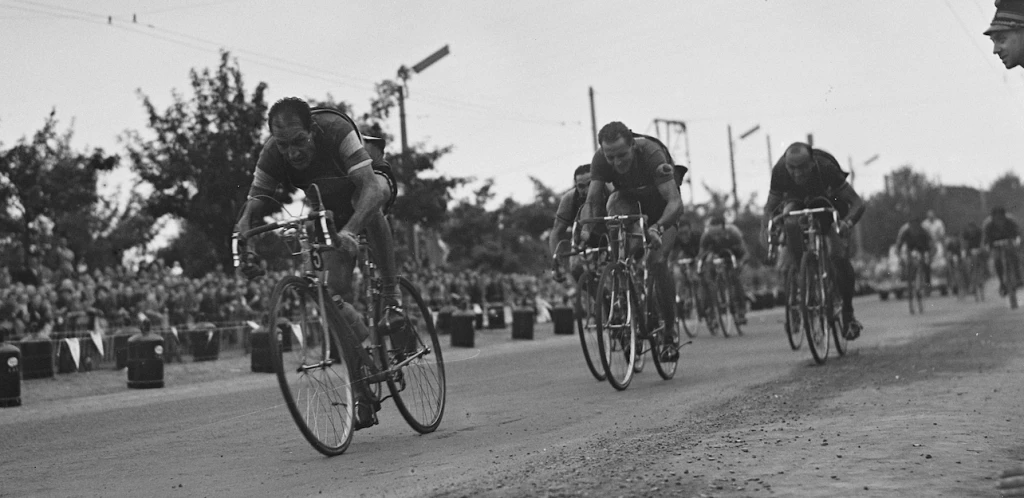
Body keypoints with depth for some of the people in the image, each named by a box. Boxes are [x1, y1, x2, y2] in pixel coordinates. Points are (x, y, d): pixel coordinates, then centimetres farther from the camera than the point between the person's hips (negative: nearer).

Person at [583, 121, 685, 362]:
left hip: (661, 203, -3)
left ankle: (671, 330, -4)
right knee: (613, 205, -34)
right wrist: (586, 227, -47)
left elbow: (675, 202, -44)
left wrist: (658, 228, -61)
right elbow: (592, 200, -27)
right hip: (629, 198, 3)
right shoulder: (601, 159, -27)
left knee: (656, 260, -23)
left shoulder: (651, 153, -37)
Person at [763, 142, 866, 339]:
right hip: (796, 201, 1)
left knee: (840, 256, -20)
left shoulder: (826, 168, -36)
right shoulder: (779, 171, -30)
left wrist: (847, 223, -51)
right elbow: (770, 206, -17)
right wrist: (768, 228, -38)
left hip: (827, 200, -1)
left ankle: (848, 313, 1)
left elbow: (858, 203, -31)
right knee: (791, 223, -37)